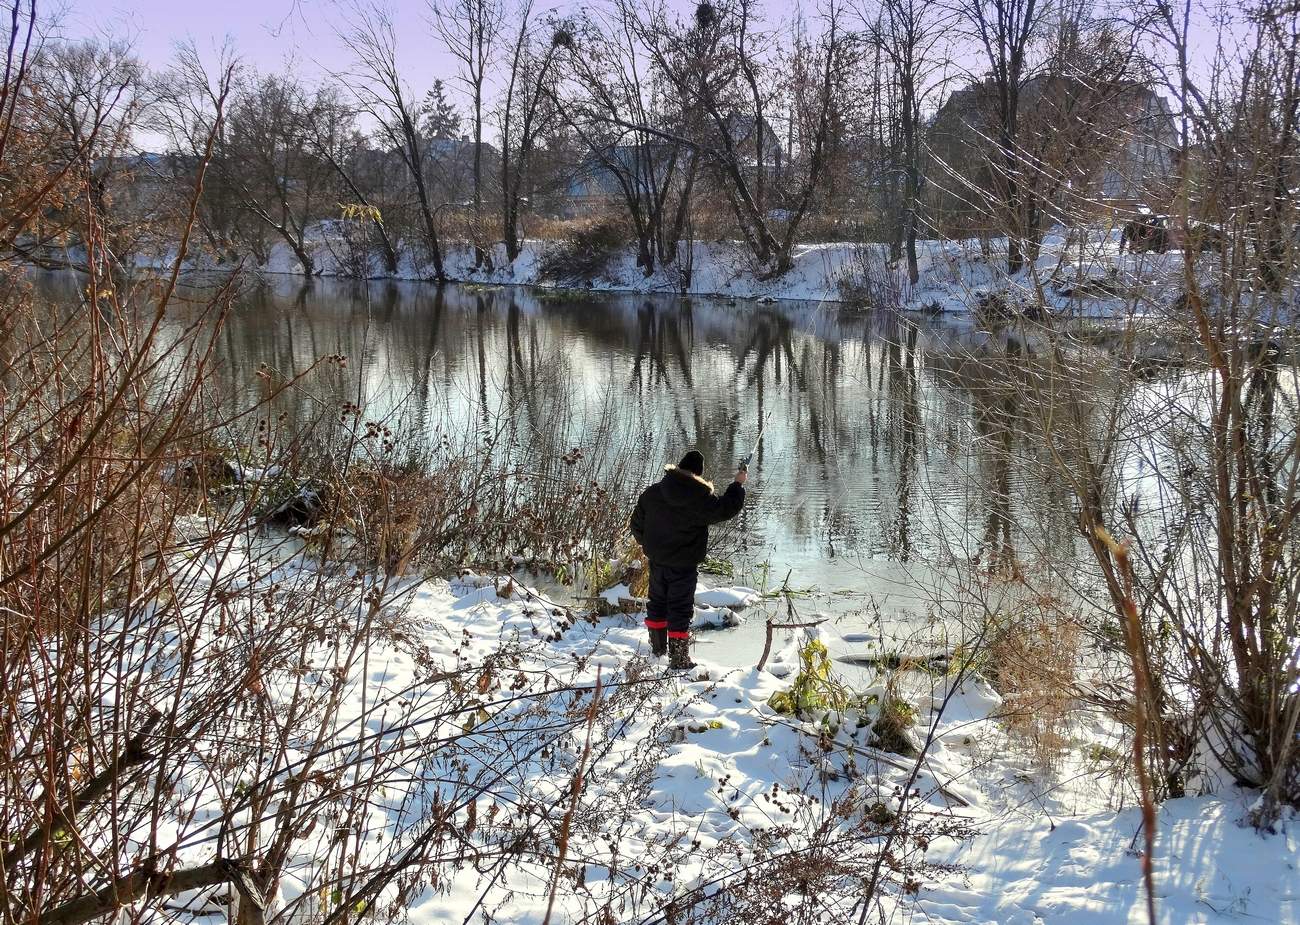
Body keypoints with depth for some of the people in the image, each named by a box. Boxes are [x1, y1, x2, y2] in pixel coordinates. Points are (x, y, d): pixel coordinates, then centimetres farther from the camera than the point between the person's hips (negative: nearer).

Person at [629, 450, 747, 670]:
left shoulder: (652, 493, -1)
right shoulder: (699, 497, -18)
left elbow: (637, 524, 8)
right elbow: (725, 509, -8)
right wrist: (738, 485, 7)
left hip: (656, 560, 5)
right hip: (684, 565, -5)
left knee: (657, 602, 19)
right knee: (680, 609, 0)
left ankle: (658, 646, 32)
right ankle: (678, 658, 1)